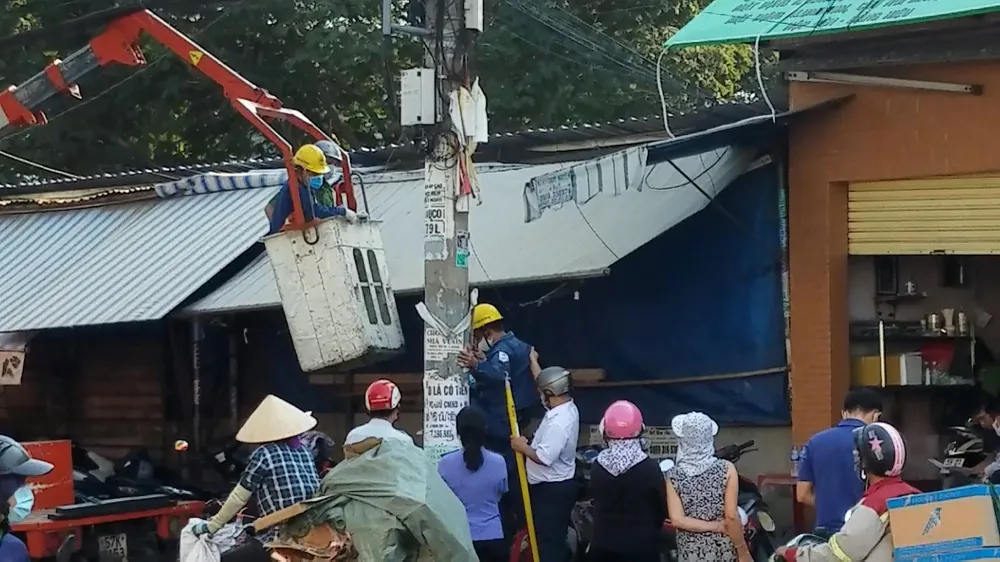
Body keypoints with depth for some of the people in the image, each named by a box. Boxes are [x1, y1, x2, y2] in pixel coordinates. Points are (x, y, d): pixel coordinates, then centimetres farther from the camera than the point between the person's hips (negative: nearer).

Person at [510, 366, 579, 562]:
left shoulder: (558, 423, -28)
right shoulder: (568, 407, 3)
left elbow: (544, 457, -29)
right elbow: (546, 382, 20)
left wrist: (522, 447, -15)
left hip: (551, 490, -10)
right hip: (558, 485, 10)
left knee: (548, 539, -6)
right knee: (556, 538, 17)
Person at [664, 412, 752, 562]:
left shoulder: (674, 475, -6)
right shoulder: (726, 469, -10)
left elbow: (677, 520, -12)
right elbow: (731, 516, -12)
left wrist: (718, 526, -6)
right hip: (723, 548, -1)